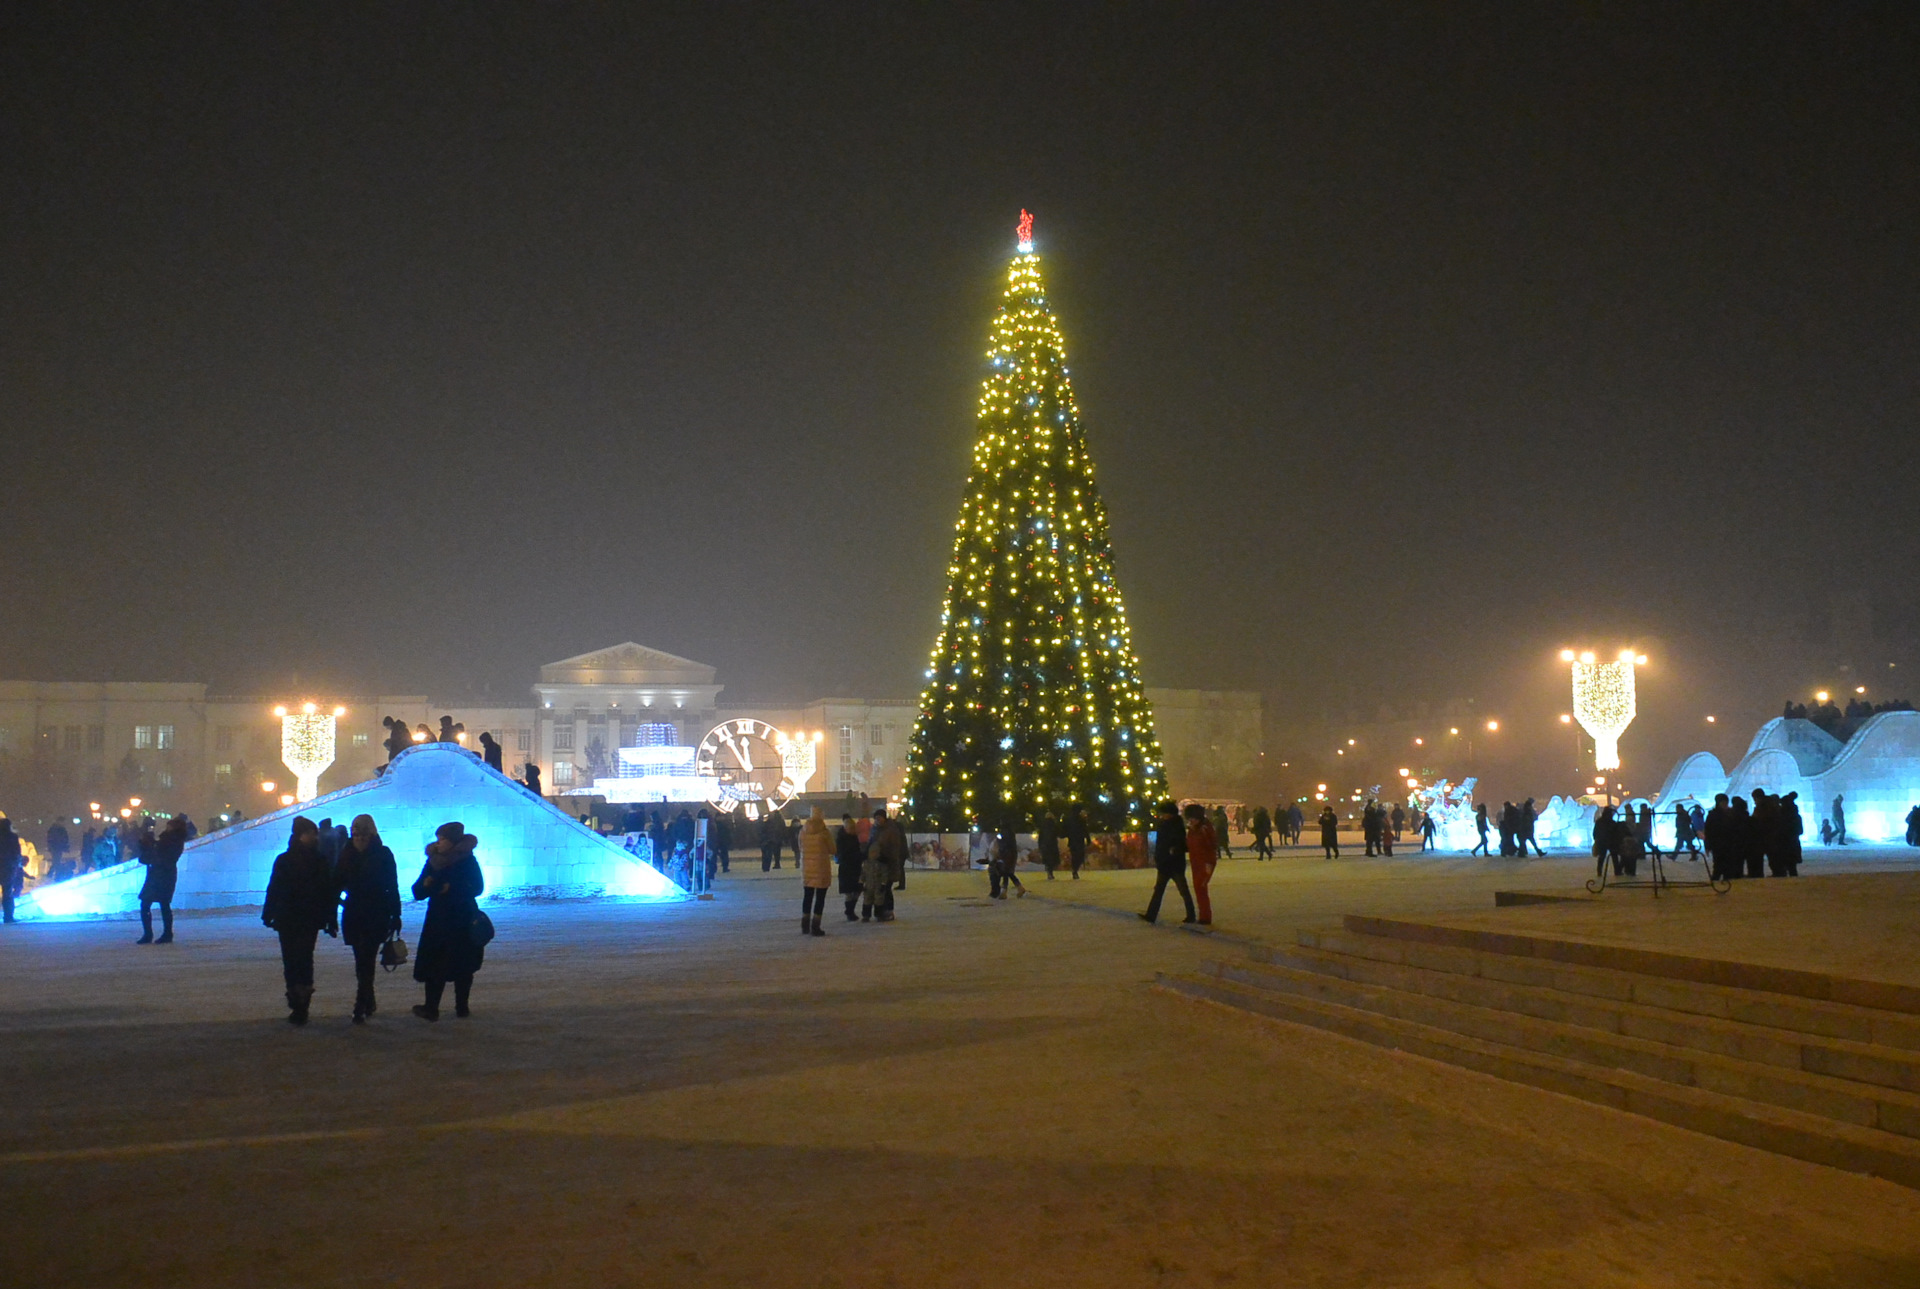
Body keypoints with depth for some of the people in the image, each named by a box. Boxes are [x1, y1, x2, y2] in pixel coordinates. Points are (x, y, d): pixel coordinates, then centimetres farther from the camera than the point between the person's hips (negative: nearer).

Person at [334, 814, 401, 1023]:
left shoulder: (383, 855, -4)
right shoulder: (346, 854, 5)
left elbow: (392, 887, -2)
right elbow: (337, 885, 7)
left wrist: (395, 915, -4)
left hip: (376, 916, -4)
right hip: (353, 915, 4)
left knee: (365, 961, -9)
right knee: (363, 961, 11)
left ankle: (360, 1008, -9)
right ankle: (368, 1002, 23)